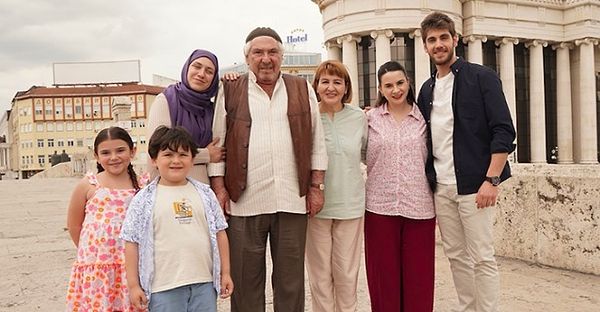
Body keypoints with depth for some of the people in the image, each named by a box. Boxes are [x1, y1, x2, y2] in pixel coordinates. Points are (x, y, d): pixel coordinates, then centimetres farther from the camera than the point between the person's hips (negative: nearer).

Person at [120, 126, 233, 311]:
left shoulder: (205, 193, 6)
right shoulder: (143, 200, -2)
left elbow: (219, 234, 10)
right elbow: (132, 242, -1)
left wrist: (225, 273, 9)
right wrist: (133, 285, -2)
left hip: (204, 283, 3)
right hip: (164, 288, -3)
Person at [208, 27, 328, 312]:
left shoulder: (302, 90, 10)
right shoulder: (230, 91, 6)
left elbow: (317, 143, 10)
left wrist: (316, 187, 5)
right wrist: (219, 188, -1)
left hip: (292, 200, 1)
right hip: (244, 201, -1)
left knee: (291, 278, 11)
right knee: (246, 280, 8)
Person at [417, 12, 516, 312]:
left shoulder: (481, 77, -3)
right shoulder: (427, 89, 14)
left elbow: (504, 131, -9)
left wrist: (491, 180, -16)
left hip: (473, 185, -5)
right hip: (441, 188, 5)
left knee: (482, 258, 0)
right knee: (456, 255, 11)